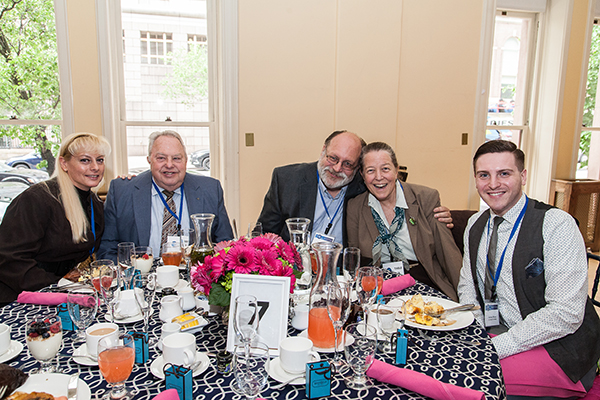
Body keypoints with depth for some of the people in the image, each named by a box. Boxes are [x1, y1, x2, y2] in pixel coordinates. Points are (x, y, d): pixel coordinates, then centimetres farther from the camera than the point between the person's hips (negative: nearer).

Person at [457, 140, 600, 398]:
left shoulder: (557, 225, -15)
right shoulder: (475, 226, 6)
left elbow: (566, 314, -21)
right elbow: (467, 287, 12)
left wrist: (495, 346, -23)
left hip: (555, 349, -5)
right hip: (489, 337, 6)